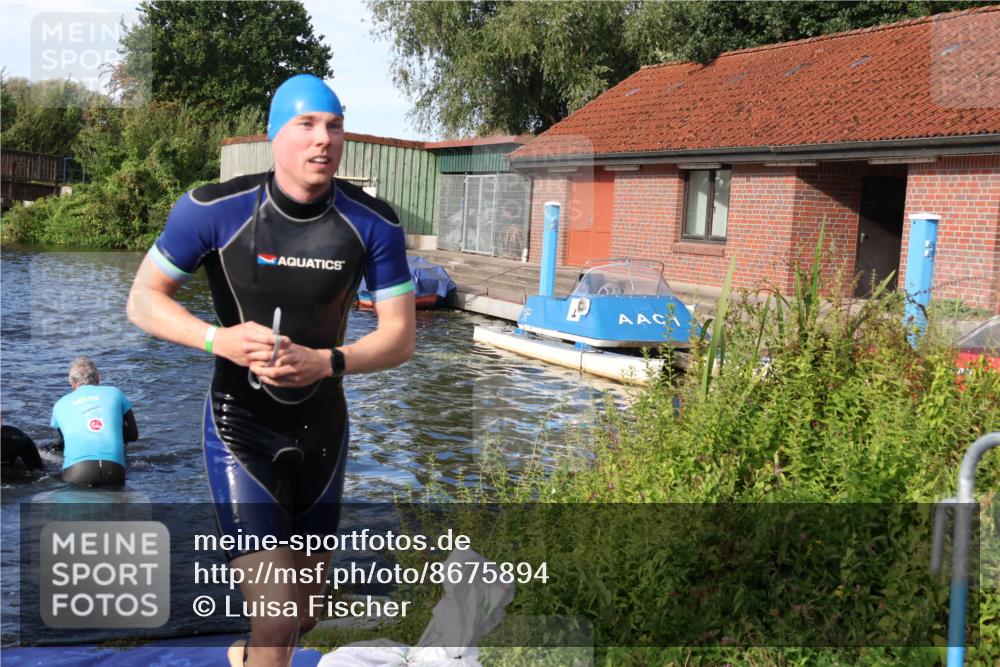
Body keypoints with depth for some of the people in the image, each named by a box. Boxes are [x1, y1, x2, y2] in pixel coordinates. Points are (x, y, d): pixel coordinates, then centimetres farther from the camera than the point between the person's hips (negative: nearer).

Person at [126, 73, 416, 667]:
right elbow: (143, 300, -6)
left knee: (305, 611, 19)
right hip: (241, 425, -4)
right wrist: (219, 338, -24)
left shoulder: (374, 223, -9)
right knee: (274, 619, -15)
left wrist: (326, 362, -25)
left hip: (323, 428, 4)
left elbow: (401, 335, -6)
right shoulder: (215, 210, -15)